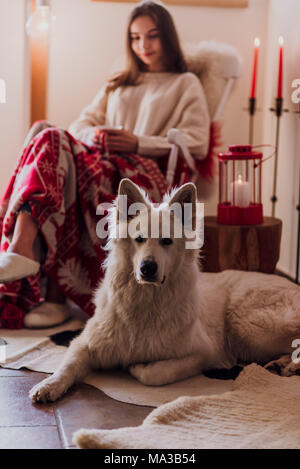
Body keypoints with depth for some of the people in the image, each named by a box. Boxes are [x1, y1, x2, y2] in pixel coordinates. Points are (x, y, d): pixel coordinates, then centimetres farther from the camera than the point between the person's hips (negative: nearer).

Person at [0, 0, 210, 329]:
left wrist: (139, 143, -8)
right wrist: (94, 136, -2)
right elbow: (82, 123, 23)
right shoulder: (117, 83, 35)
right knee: (50, 139, -29)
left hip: (146, 173, -5)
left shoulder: (186, 84, 21)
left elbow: (197, 142, 4)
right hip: (101, 161, 5)